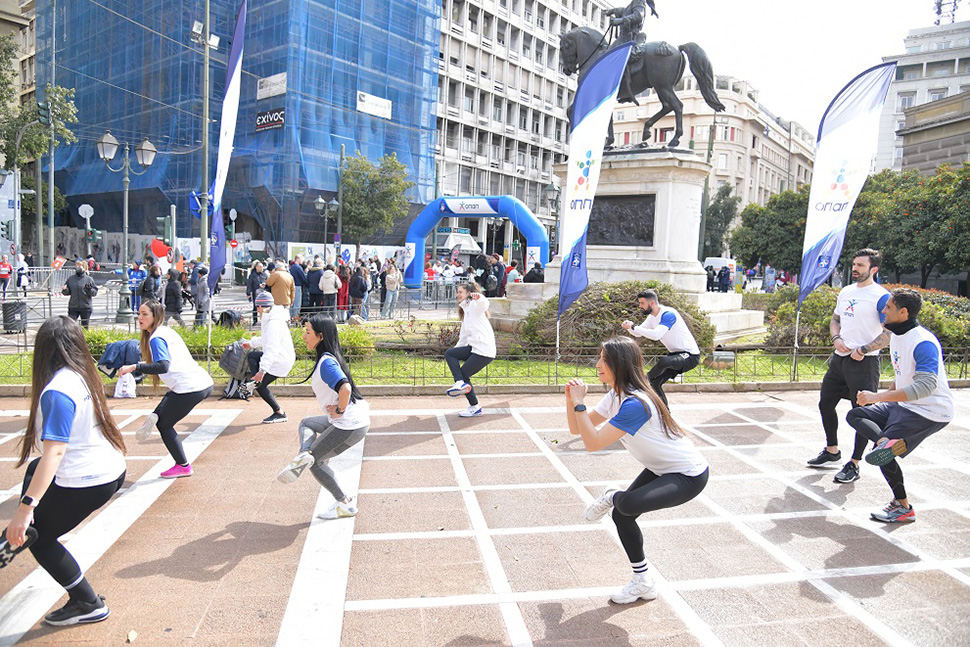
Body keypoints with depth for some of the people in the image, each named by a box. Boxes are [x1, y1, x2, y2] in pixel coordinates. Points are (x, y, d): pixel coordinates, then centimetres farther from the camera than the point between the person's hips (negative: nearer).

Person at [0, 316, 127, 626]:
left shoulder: (57, 390, -22)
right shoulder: (85, 376, 3)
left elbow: (54, 451, -29)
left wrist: (25, 507, -30)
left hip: (85, 482, -9)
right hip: (113, 470, 9)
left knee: (39, 538, 11)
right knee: (34, 470, 31)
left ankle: (88, 604, 18)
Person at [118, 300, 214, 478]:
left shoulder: (156, 338, -12)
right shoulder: (166, 331, 18)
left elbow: (163, 366, -27)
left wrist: (134, 367, -27)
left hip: (190, 388, -9)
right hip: (203, 383, 9)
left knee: (164, 425, 8)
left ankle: (183, 467, 14)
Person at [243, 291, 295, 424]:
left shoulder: (273, 323, -24)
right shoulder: (271, 319, 9)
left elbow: (272, 349, -31)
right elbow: (266, 339, 27)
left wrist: (262, 370, -34)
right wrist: (251, 343, 37)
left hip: (280, 362, -10)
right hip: (280, 357, 10)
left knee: (260, 385, -1)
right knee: (252, 356, 22)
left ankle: (279, 414, 6)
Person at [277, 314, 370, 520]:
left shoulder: (326, 362, -19)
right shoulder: (329, 357, 12)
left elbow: (345, 388, -35)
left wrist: (339, 410, -18)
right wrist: (337, 410, 12)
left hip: (350, 425, -10)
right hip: (349, 419, 10)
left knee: (316, 461, 6)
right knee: (306, 423, 26)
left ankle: (344, 504, 13)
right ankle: (305, 453, 1)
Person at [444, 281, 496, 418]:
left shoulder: (475, 305, -4)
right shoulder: (465, 310, 24)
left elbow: (484, 304, -31)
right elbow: (464, 335, 30)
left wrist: (479, 297, -53)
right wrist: (456, 351, 30)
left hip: (484, 351, -9)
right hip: (474, 348, 9)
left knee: (463, 374, -4)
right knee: (449, 353, 5)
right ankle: (460, 383, -4)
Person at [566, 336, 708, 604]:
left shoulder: (635, 403, -31)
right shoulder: (615, 396, 0)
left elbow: (593, 443, -31)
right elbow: (577, 429, 4)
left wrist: (579, 403, -27)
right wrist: (571, 399, -12)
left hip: (689, 476, -10)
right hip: (661, 468, 10)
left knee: (627, 505, -33)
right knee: (621, 516, 8)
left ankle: (613, 497, 3)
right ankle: (643, 583, 25)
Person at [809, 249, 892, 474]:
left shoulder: (881, 297, -11)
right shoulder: (846, 291, 11)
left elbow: (890, 333, -15)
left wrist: (862, 350, -18)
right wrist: (837, 338, 2)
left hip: (863, 363, -8)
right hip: (839, 358, 8)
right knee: (825, 404, 15)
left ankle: (853, 465, 12)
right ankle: (832, 452, 32)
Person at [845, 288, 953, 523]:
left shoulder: (923, 343, -24)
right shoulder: (897, 336, 6)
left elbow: (925, 386, -34)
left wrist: (878, 397, -36)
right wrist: (887, 394, 8)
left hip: (931, 412, -10)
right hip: (904, 405, 10)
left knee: (884, 454, -12)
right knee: (856, 415, 9)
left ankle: (903, 507, 2)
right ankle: (886, 441, -14)